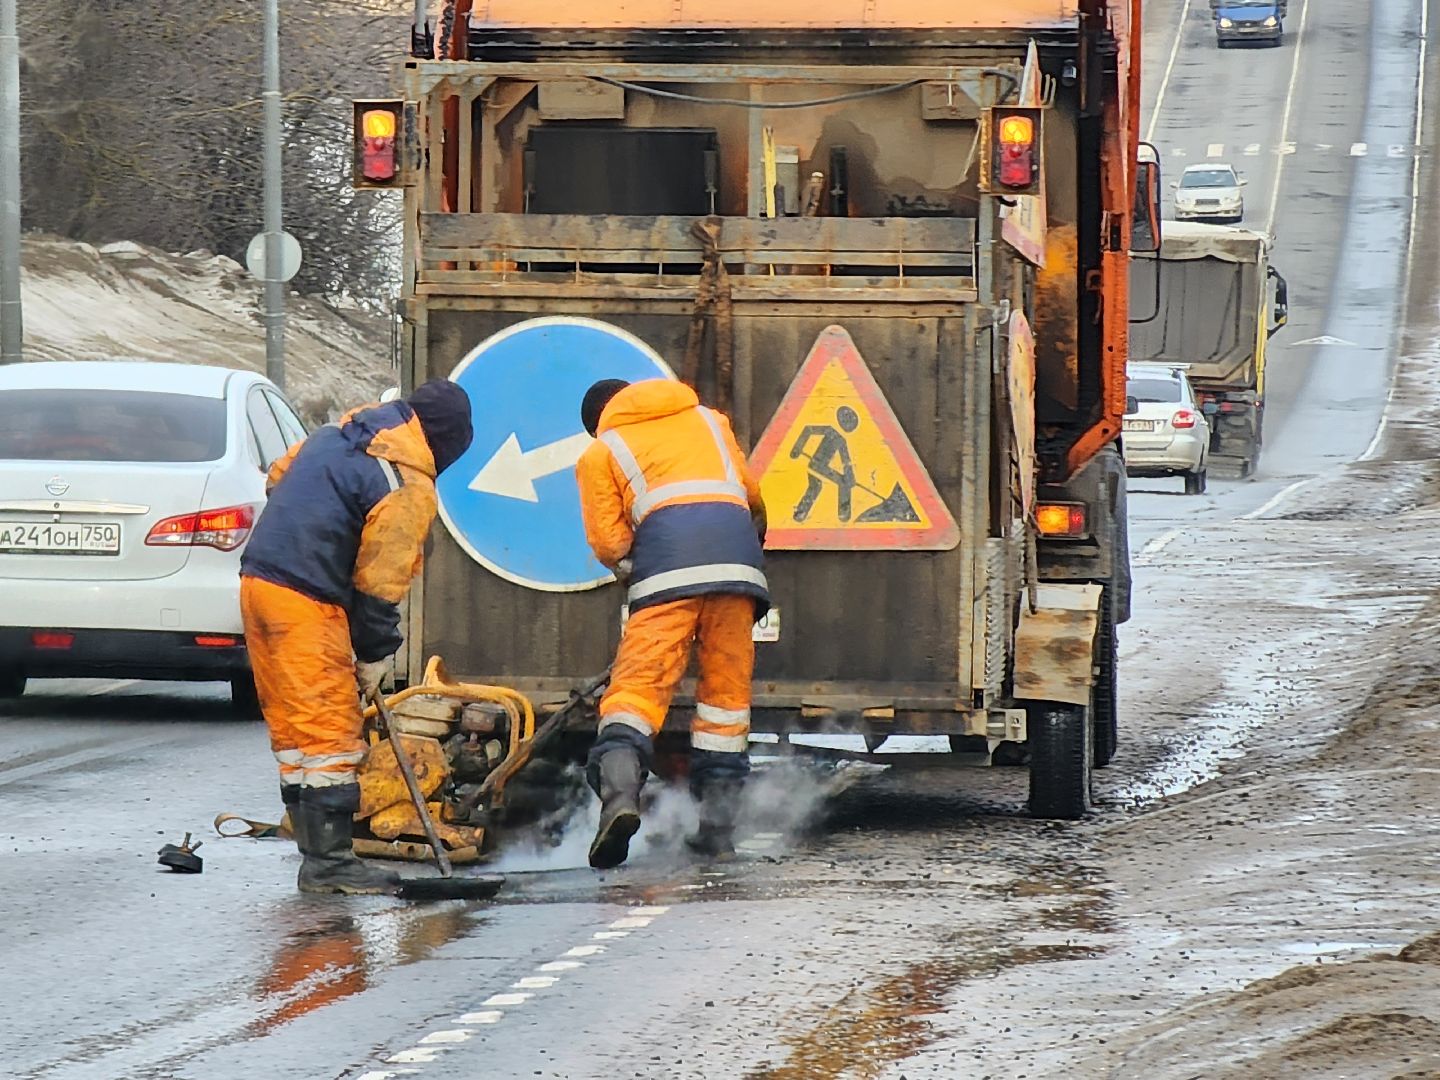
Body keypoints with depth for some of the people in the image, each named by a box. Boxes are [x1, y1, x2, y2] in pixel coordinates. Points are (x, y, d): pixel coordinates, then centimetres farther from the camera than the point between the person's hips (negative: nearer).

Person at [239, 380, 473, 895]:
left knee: (295, 731, 13)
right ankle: (328, 862, -5)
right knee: (330, 735, -5)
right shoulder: (409, 488, -10)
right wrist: (375, 655, 1)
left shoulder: (337, 435, 14)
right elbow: (380, 580, -9)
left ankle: (317, 852, 17)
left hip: (259, 580, 9)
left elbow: (278, 478, 25)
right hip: (306, 602, -9)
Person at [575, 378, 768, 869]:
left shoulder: (600, 452, 21)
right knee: (727, 687, 11)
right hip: (736, 550, 3)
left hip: (666, 558, -3)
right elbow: (752, 496, 33)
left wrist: (632, 566, 30)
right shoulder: (709, 421, 32)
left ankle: (619, 793, -33)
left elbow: (609, 543, 12)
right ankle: (718, 823, 8)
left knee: (639, 681, -10)